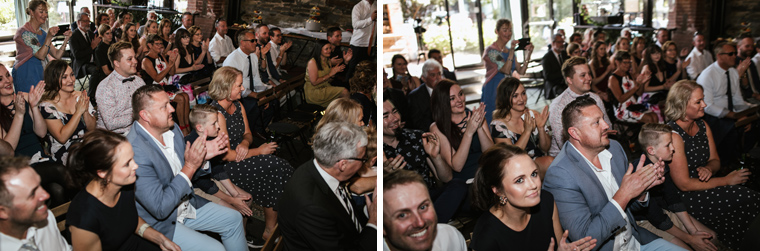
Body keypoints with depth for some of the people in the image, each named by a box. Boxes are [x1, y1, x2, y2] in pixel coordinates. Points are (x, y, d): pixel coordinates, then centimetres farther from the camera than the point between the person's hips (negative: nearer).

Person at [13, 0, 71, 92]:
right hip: (27, 76, -7)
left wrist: (66, 39, -6)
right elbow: (41, 55, -19)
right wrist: (49, 37, -28)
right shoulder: (24, 32, -11)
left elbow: (57, 55, 6)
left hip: (41, 75, 7)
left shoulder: (43, 33, 12)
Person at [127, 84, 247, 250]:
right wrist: (190, 167, -30)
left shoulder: (172, 129, -5)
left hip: (186, 205, 8)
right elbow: (160, 209, -30)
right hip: (160, 223, -8)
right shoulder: (134, 151, -31)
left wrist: (202, 157, -12)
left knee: (234, 219, 11)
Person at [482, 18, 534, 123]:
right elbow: (506, 70, -20)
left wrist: (528, 54, -3)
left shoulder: (509, 51, 14)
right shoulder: (491, 50, -10)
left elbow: (521, 71, 7)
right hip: (494, 92, -7)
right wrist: (512, 51, -25)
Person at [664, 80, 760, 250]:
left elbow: (715, 160, 15)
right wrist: (726, 180, -14)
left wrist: (709, 168, -11)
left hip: (705, 184, 7)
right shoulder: (673, 135, -20)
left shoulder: (703, 126, 5)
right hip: (686, 198, -7)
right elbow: (684, 184, -20)